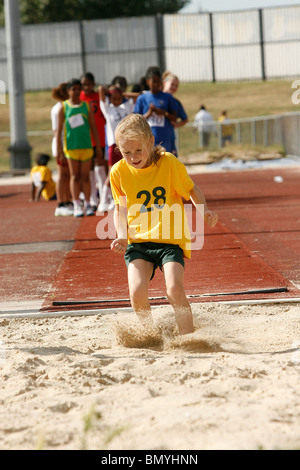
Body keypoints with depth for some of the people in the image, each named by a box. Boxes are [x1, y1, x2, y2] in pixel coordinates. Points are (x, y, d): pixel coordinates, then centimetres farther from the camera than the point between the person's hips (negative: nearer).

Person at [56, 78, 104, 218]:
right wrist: (58, 147, -3)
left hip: (86, 146, 1)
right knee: (75, 176, 1)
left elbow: (93, 127, 9)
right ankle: (76, 205, 2)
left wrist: (98, 146, 7)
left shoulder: (86, 106, 7)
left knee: (85, 176, 3)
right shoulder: (64, 107, 3)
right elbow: (59, 128, 3)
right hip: (71, 147, -1)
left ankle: (87, 204, 7)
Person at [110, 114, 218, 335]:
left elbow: (191, 189, 7)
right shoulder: (119, 172, -2)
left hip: (170, 240, -2)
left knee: (175, 289, -22)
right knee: (137, 291, -18)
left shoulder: (169, 162, -9)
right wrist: (122, 236, -2)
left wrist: (204, 210, -11)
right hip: (138, 241, 2)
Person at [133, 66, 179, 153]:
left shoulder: (167, 97, 6)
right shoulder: (142, 99, 6)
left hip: (165, 140, 0)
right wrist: (148, 114, -13)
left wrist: (164, 113, -12)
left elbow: (174, 118, 6)